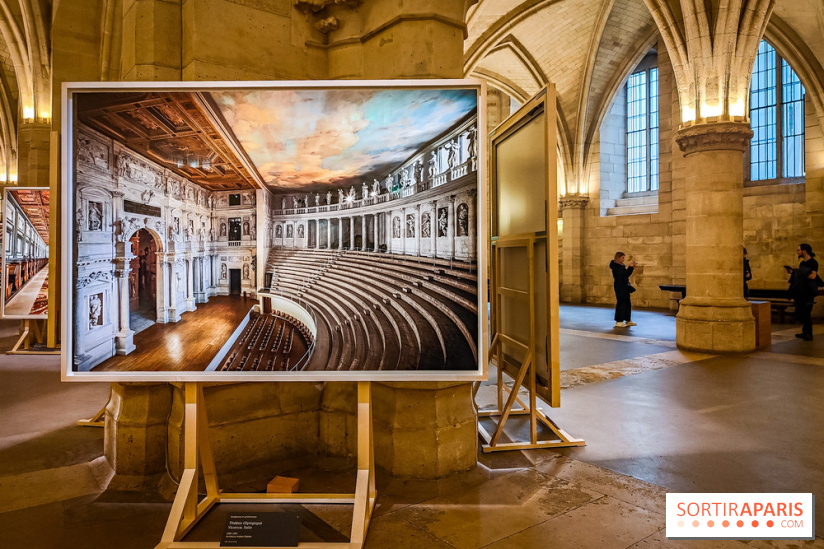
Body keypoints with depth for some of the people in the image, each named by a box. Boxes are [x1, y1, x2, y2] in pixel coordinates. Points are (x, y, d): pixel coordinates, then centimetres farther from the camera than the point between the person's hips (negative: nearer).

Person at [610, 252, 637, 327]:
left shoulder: (621, 265, 14)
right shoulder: (615, 266, -15)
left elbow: (626, 274, 21)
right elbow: (624, 274, -23)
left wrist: (631, 268, 10)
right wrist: (630, 267, -22)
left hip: (624, 287, 10)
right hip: (620, 287, -10)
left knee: (627, 303, 12)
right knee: (621, 303, -7)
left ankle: (628, 320, 21)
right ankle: (618, 322, -1)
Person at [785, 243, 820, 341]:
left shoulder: (813, 262, -10)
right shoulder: (802, 263, 16)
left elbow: (812, 276, -21)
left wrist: (799, 272, -15)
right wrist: (792, 272, 8)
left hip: (808, 292, -9)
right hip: (800, 292, 9)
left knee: (806, 313, -8)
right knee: (799, 313, 11)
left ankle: (809, 334, -1)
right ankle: (804, 332, 21)